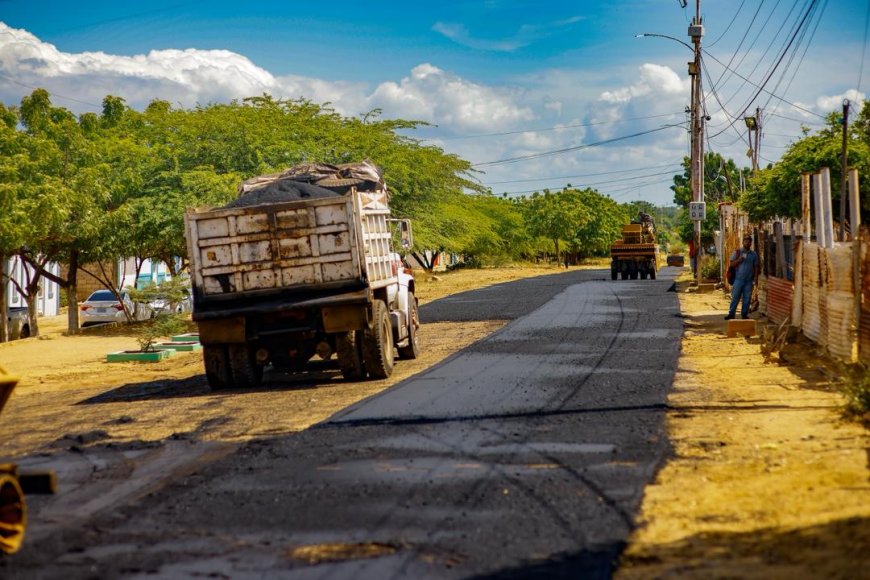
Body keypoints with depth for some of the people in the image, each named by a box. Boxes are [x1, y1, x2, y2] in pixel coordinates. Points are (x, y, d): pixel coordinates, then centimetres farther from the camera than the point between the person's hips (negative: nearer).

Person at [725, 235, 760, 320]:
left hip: (749, 280, 2)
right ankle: (731, 314, 3)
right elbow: (731, 265, 1)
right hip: (738, 279, -2)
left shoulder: (754, 254, 11)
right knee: (735, 297, -2)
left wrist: (754, 277, 3)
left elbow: (755, 267, 15)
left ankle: (744, 314, 12)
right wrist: (739, 260, -15)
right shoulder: (737, 252, 5)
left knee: (747, 298, 3)